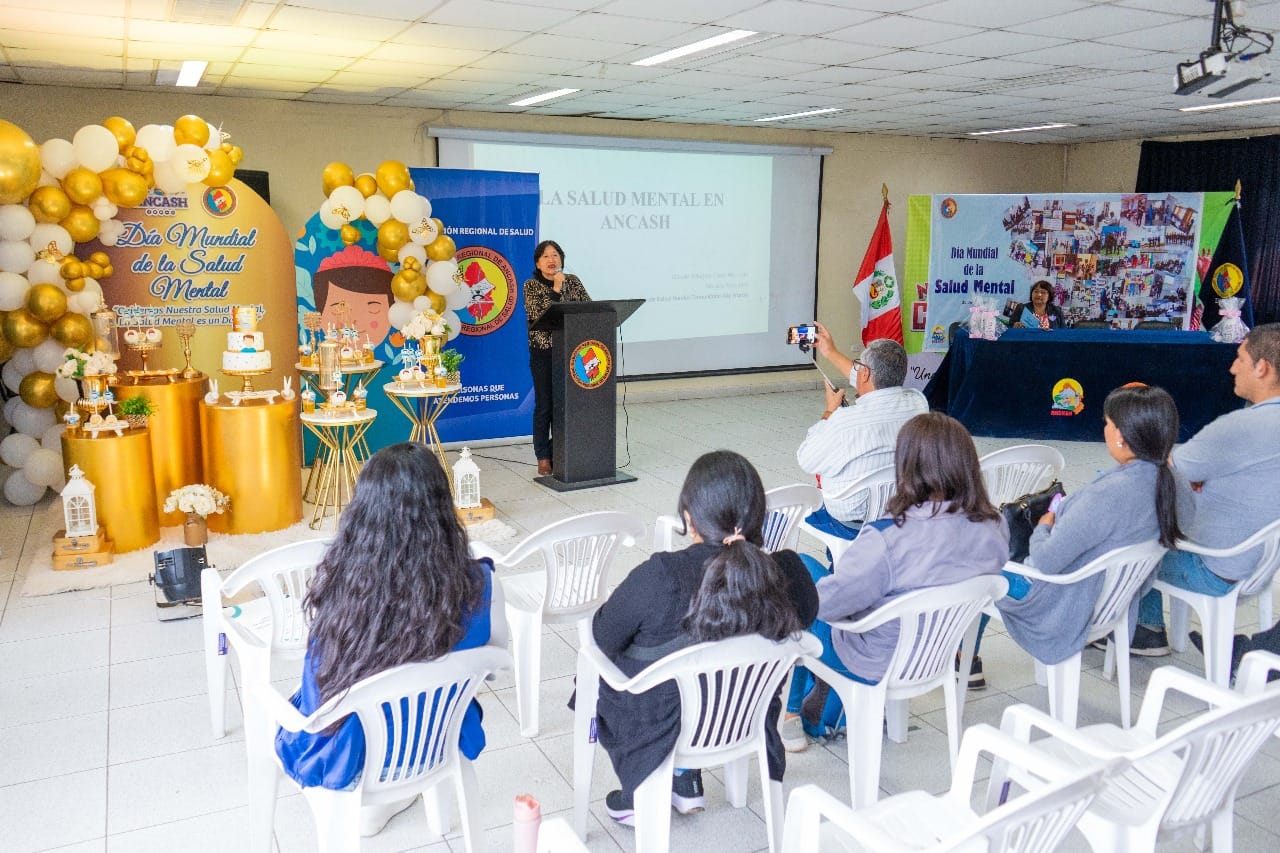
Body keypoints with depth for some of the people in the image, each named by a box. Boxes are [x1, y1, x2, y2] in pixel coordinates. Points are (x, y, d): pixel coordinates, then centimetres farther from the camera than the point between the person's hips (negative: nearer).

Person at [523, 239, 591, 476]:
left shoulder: (573, 281, 9)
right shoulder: (531, 286, -1)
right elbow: (538, 314, -15)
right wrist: (556, 289, -17)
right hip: (543, 352, -3)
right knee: (544, 405, 1)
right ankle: (543, 457, 10)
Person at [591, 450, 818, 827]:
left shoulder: (659, 576, -32)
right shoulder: (787, 572, -22)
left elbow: (604, 638, -15)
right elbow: (806, 615, 1)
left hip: (658, 729, -4)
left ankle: (640, 796, 33)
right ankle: (686, 785, 36)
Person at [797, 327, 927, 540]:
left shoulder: (846, 420, -30)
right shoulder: (917, 402, -11)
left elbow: (807, 461, -12)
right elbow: (877, 384, 11)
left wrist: (829, 413, -1)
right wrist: (831, 353, 21)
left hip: (853, 526, -6)